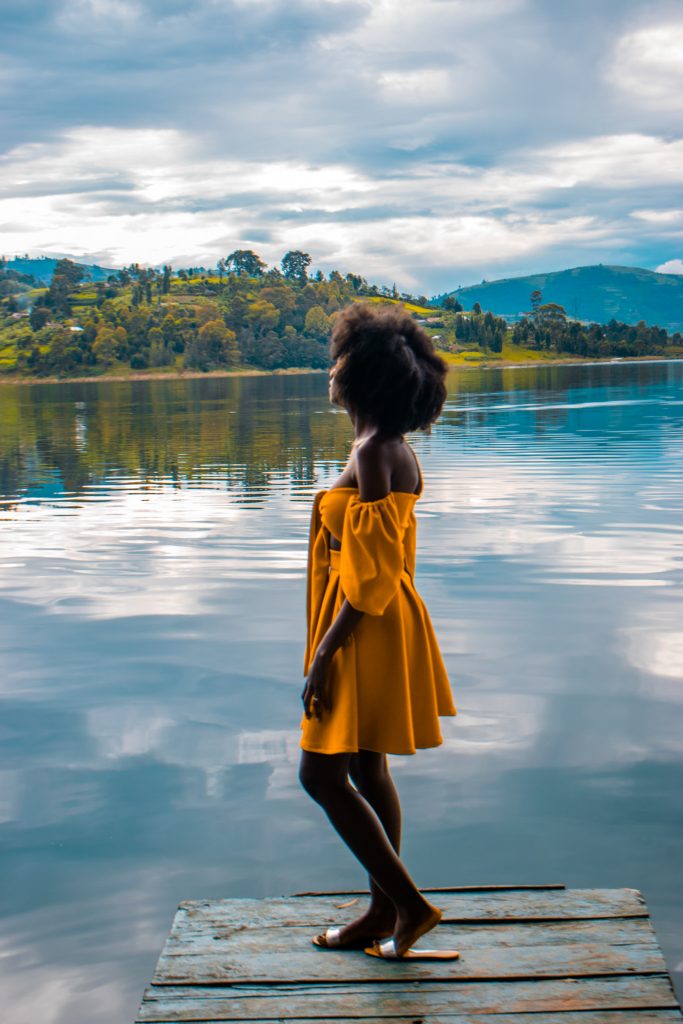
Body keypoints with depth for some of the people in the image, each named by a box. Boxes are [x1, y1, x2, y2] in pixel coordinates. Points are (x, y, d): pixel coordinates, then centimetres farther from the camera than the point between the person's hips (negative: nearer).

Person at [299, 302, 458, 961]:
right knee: (366, 771, 15)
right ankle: (383, 913, 25)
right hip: (381, 625, 10)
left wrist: (323, 655, -20)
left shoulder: (374, 453, -20)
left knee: (322, 773, -2)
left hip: (367, 634, -10)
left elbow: (372, 573, -23)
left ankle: (410, 904, 5)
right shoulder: (390, 449, 10)